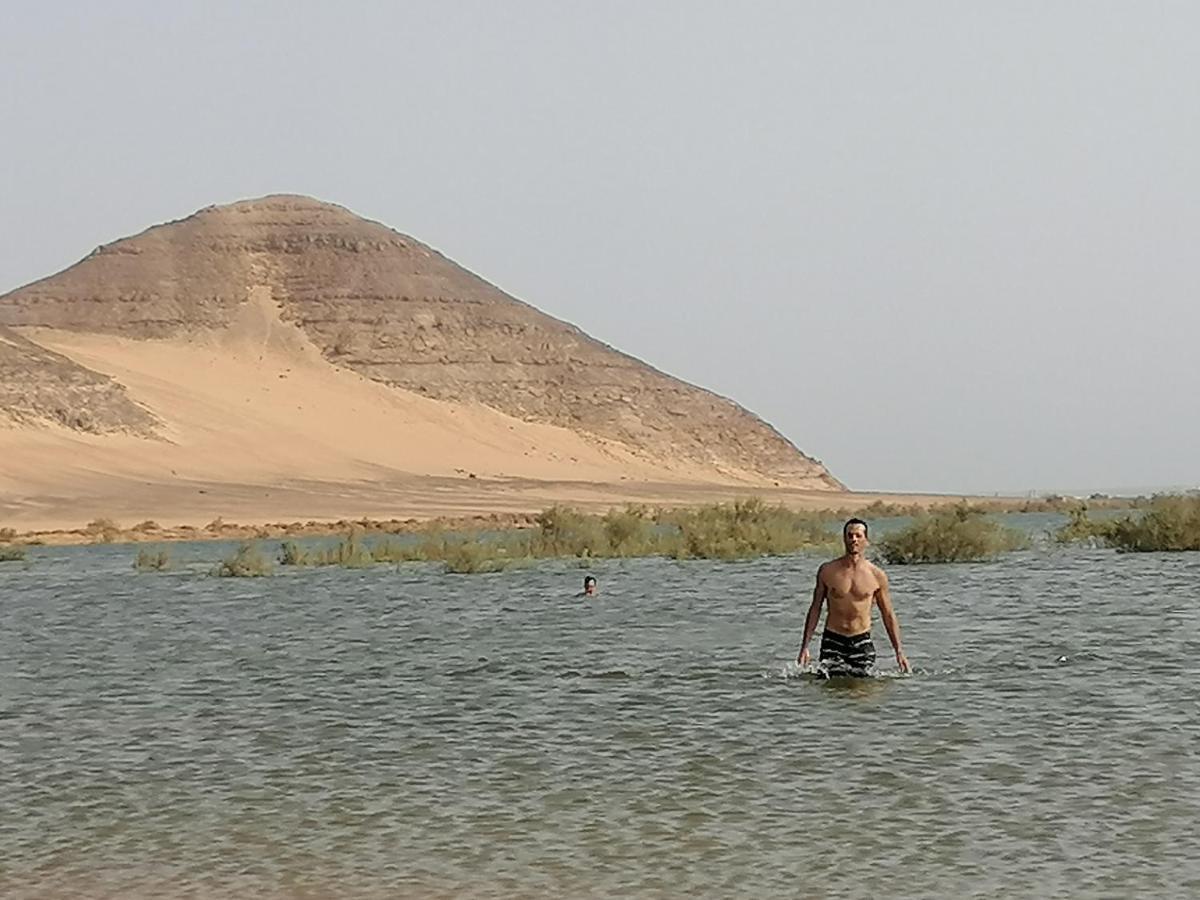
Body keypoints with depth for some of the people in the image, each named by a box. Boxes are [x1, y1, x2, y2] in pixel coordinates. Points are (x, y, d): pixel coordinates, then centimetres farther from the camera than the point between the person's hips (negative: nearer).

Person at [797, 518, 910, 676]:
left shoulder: (876, 575, 0)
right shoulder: (827, 571, 0)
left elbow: (888, 615, 8)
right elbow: (815, 609, 7)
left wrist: (899, 652, 4)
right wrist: (805, 647, 2)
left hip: (862, 641, 0)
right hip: (832, 641, 0)